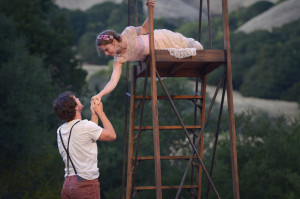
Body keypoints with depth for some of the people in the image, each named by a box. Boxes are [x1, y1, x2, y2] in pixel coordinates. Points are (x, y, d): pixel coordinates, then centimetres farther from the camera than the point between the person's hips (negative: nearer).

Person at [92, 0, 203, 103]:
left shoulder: (128, 33, -35)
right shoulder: (119, 60, -26)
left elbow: (145, 28, -18)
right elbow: (113, 81, -32)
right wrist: (100, 95, -47)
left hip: (162, 38, -3)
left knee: (197, 48, 12)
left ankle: (190, 42, 48)